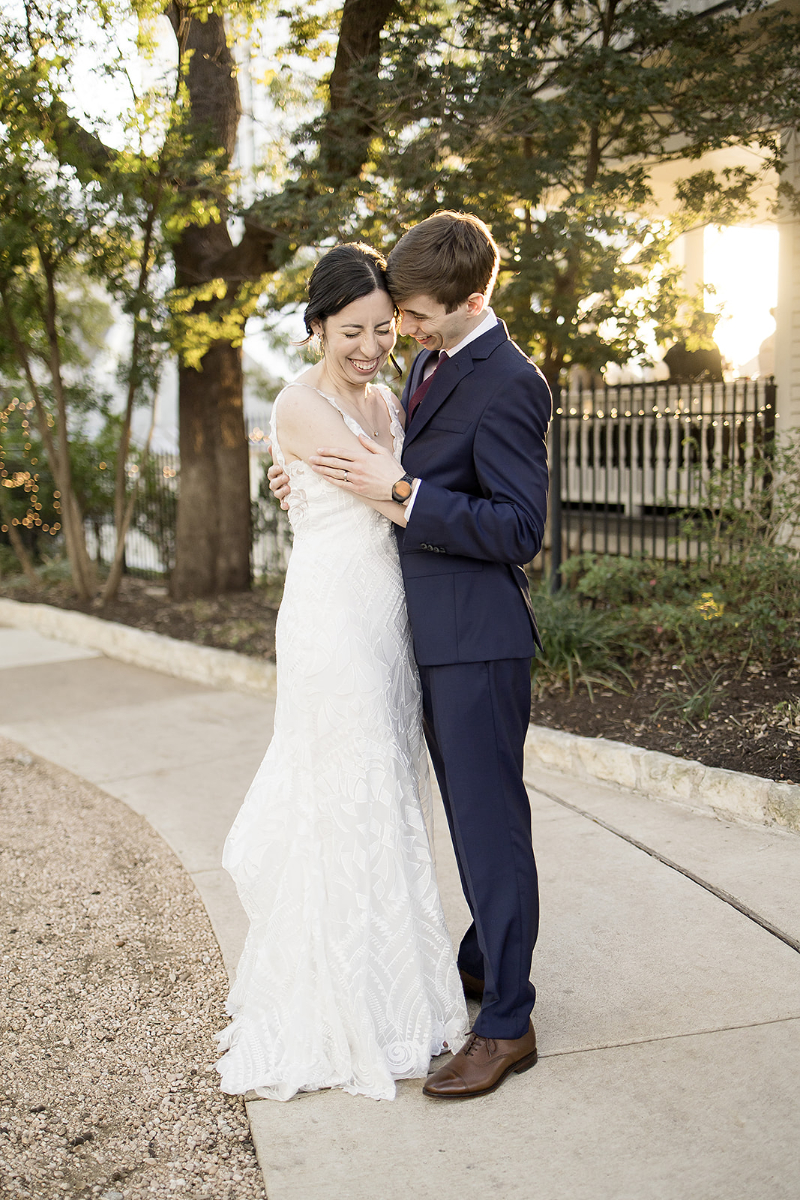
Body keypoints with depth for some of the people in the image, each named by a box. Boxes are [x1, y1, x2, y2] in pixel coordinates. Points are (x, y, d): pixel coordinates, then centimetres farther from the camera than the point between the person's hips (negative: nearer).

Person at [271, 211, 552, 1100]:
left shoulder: (507, 384, -18)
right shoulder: (433, 362, 11)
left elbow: (519, 529, -21)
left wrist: (399, 491, -25)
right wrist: (335, 478, 8)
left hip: (478, 637, -9)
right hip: (434, 632, 9)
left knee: (490, 820, -2)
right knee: (468, 813, 21)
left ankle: (506, 1025, 9)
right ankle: (486, 957, 38)